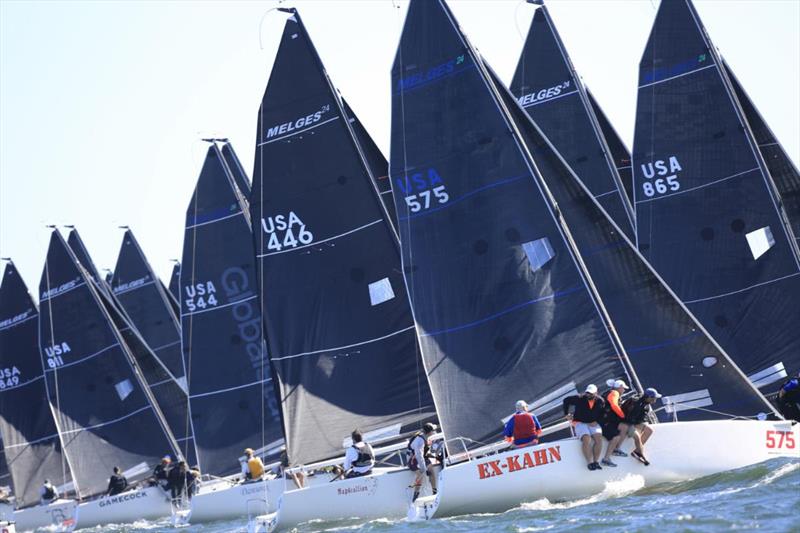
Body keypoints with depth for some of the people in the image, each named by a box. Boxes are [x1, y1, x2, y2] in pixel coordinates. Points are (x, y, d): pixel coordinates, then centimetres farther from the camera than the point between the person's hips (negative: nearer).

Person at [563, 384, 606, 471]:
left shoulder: (600, 401, 3)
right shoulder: (580, 399, -5)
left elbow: (602, 414, 15)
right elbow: (566, 400, 6)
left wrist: (597, 421, -2)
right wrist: (567, 414, 4)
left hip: (593, 424, 3)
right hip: (580, 423, -3)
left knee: (599, 438, -26)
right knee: (587, 439, -30)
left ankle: (596, 461, -20)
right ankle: (589, 463, -29)